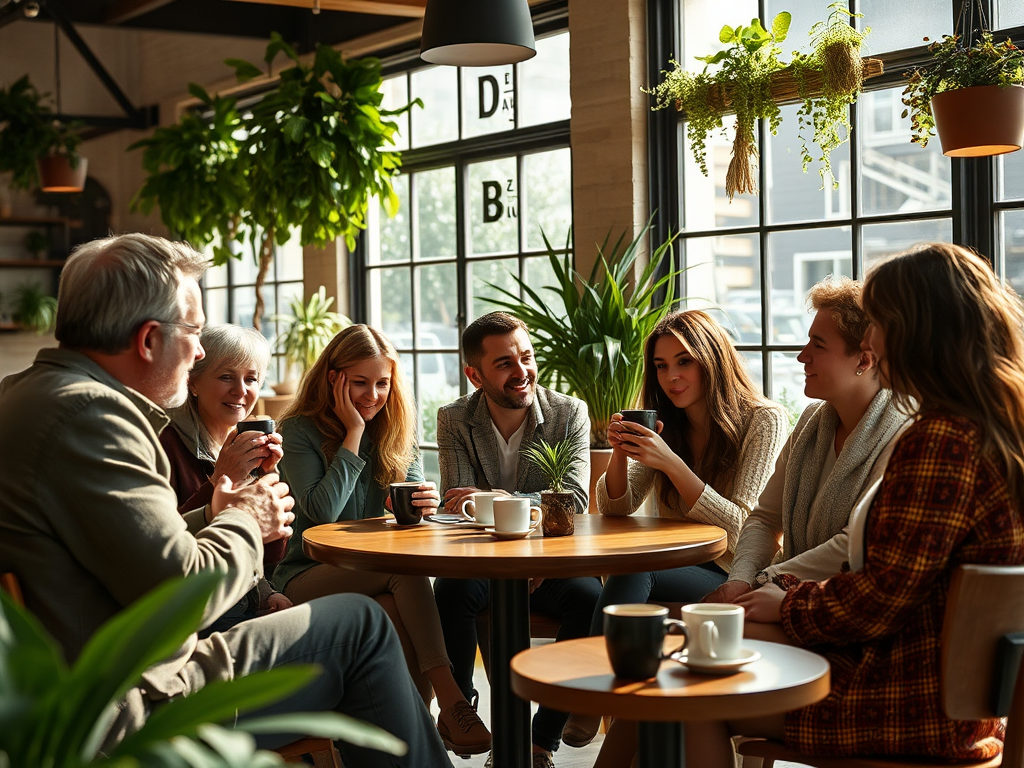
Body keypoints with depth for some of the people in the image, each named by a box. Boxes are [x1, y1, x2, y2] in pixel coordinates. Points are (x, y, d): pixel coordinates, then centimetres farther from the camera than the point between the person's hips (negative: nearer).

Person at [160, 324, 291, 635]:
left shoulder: (248, 444, 13)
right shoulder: (166, 440, -8)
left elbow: (270, 557, 7)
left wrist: (268, 475, -6)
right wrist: (221, 481, -24)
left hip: (250, 602, 7)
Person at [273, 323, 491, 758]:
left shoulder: (393, 429, 12)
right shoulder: (299, 431, -4)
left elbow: (416, 492, 6)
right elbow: (322, 511, -17)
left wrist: (425, 502, -20)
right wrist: (354, 433, -14)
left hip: (379, 569, 4)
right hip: (309, 574, -4)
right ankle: (451, 702, -40)